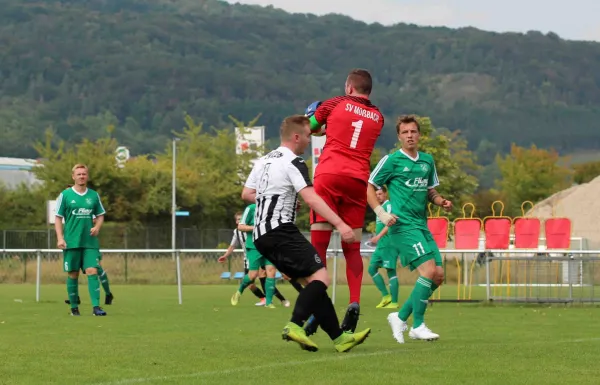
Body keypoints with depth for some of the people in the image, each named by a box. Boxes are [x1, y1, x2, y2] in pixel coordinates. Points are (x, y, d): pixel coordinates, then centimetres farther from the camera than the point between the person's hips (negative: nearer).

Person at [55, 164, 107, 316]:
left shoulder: (94, 195, 8)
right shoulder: (65, 195, 1)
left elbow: (100, 215, 18)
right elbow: (58, 218, 2)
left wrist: (97, 227, -3)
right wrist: (60, 238, -8)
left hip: (90, 242, 1)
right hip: (71, 242, -1)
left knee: (92, 271, -11)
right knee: (73, 274, 4)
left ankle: (96, 306, -15)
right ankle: (74, 307, 14)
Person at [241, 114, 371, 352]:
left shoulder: (263, 161, 19)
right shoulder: (292, 162, -8)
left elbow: (246, 194, 26)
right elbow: (311, 199, -19)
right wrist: (340, 224, -24)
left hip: (261, 235, 9)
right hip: (280, 230, -9)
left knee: (310, 283, 8)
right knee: (320, 277, -14)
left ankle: (338, 337, 3)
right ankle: (295, 325, -32)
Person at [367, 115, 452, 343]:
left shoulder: (428, 161, 15)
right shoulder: (392, 160, -3)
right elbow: (368, 187, -1)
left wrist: (442, 202, 4)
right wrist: (381, 213, -12)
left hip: (422, 226, 7)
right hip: (403, 225, -7)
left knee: (438, 276, 3)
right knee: (429, 270, -18)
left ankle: (400, 317, 16)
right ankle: (418, 326, -7)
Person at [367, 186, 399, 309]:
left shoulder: (389, 206, -9)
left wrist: (378, 236, -31)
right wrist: (376, 239, 21)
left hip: (388, 244, -10)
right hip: (380, 245, 10)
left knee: (391, 271, -7)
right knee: (372, 269, 6)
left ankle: (394, 302, -6)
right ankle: (386, 296, 9)